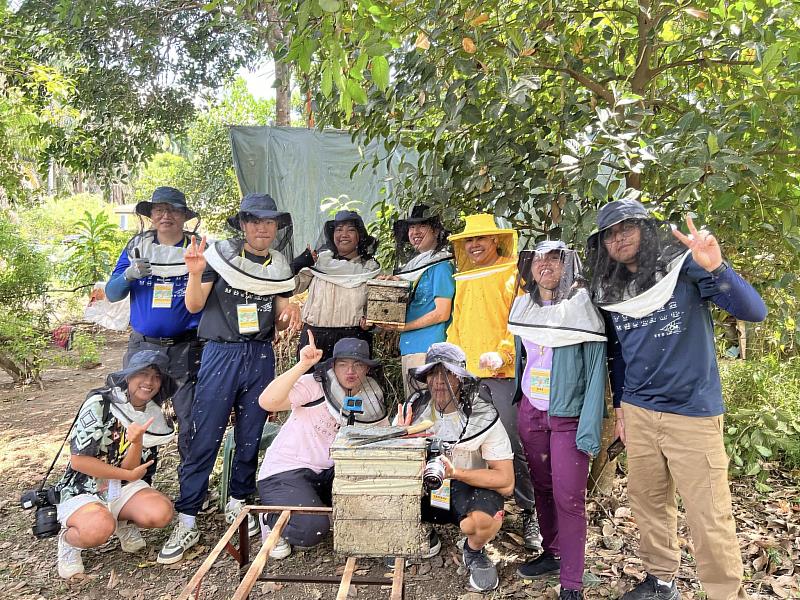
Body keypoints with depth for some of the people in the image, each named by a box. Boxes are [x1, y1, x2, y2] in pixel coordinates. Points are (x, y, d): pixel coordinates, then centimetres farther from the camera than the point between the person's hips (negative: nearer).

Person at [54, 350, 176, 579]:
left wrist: (136, 442, -29)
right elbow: (78, 460, -17)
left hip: (123, 487, 4)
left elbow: (132, 471, -7)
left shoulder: (154, 418, 0)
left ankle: (124, 523, 9)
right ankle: (68, 540, 0)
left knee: (161, 513, -24)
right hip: (82, 490, -4)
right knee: (99, 529, -35)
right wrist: (129, 475, -11)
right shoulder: (99, 403, -15)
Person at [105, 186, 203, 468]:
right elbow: (112, 293, 3)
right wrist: (129, 275, -16)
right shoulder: (137, 246, 6)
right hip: (142, 345, 2)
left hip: (185, 349, -2)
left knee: (190, 418, 2)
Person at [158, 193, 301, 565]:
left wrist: (290, 314, -9)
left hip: (261, 356, 4)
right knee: (205, 438, -2)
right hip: (222, 352, -3)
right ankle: (186, 521, 8)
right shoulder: (220, 255, -3)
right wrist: (195, 273, -24)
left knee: (250, 437, 11)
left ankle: (238, 503, 29)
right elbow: (194, 305, -7)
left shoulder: (280, 267, 8)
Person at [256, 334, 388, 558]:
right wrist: (303, 365, -39)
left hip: (327, 473, 6)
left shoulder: (372, 403, 1)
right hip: (285, 472, -5)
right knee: (312, 528, -27)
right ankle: (271, 520, 6)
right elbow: (267, 402, -32)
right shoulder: (314, 386, -17)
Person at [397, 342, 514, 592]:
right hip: (421, 487, 3)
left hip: (469, 485, -3)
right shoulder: (413, 409, -8)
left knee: (484, 519, -35)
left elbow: (506, 482, -19)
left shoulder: (483, 417, -16)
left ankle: (474, 551, 6)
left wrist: (456, 472, -31)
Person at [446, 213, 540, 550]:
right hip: (466, 374, 6)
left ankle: (530, 513, 13)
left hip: (502, 373, -5)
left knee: (513, 445, -3)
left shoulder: (513, 273, 1)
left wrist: (502, 353, -19)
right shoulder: (462, 279, 19)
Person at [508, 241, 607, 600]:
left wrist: (589, 431, -17)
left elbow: (595, 372, -12)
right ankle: (552, 553, 32)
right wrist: (517, 404, 13)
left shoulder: (582, 308, -10)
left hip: (568, 416, -5)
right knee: (542, 488, 14)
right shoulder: (523, 308, 6)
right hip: (530, 411, 5)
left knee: (569, 499, -3)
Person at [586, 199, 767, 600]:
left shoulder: (685, 268, -9)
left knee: (708, 517, 0)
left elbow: (754, 312, -17)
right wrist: (620, 406, 15)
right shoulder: (609, 292, 5)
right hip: (638, 413, 5)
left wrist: (716, 269, -34)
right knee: (648, 502, 16)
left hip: (693, 412, -5)